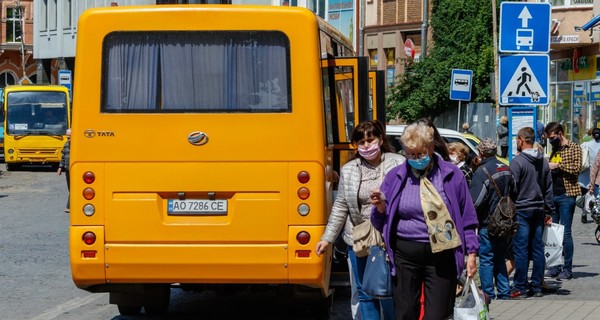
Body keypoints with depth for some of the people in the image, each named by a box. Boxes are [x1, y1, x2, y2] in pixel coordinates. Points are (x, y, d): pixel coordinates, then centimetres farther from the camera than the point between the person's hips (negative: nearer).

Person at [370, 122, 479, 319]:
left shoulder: (451, 175, 2)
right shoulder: (395, 177, 7)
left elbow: (467, 217, 7)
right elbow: (381, 223, 11)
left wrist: (471, 253, 2)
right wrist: (381, 207, -10)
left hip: (441, 256, -2)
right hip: (405, 255, 2)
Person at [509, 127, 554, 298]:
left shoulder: (517, 161, -11)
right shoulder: (543, 162, 10)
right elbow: (549, 189, 14)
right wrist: (548, 211, 18)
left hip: (521, 209, -6)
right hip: (539, 210, 6)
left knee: (521, 250, -4)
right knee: (538, 249, 9)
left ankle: (520, 289, -3)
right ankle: (537, 287, 12)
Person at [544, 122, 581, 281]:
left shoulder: (574, 148, -2)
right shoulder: (554, 150, 18)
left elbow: (577, 168, -14)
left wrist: (558, 165, -16)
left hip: (566, 195, -7)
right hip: (553, 195, 7)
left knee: (565, 232, -7)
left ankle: (567, 269, -3)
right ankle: (555, 266, 12)